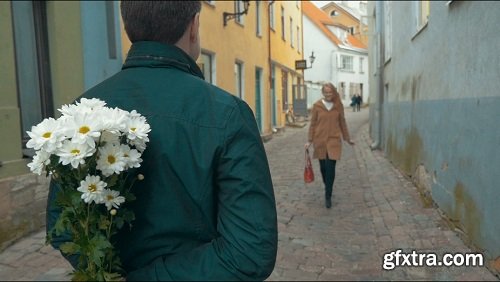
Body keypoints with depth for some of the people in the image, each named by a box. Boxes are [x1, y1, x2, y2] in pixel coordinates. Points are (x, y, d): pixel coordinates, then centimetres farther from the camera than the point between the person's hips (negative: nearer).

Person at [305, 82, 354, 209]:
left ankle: (328, 196, 2)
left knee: (330, 168, -7)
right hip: (320, 140, 1)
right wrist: (309, 140, 1)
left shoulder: (338, 105, 2)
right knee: (323, 167, 12)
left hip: (334, 140, -1)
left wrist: (347, 138, 15)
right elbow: (313, 123, 3)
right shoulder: (317, 105, -1)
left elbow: (342, 122, 11)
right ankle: (328, 188, 36)